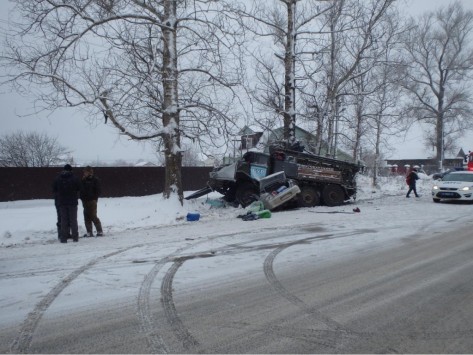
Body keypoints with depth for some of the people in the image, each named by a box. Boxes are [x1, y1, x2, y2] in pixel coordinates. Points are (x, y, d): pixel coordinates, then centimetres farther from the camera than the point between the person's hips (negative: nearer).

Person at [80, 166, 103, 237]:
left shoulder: (95, 180, -5)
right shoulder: (83, 180, 12)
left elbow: (98, 190, -6)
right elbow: (81, 190, 14)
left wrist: (94, 198, -11)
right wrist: (82, 198, -2)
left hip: (92, 201, -6)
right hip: (85, 201, 6)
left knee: (93, 216, -7)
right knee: (87, 217, 7)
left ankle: (100, 231, 3)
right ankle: (89, 232, 13)